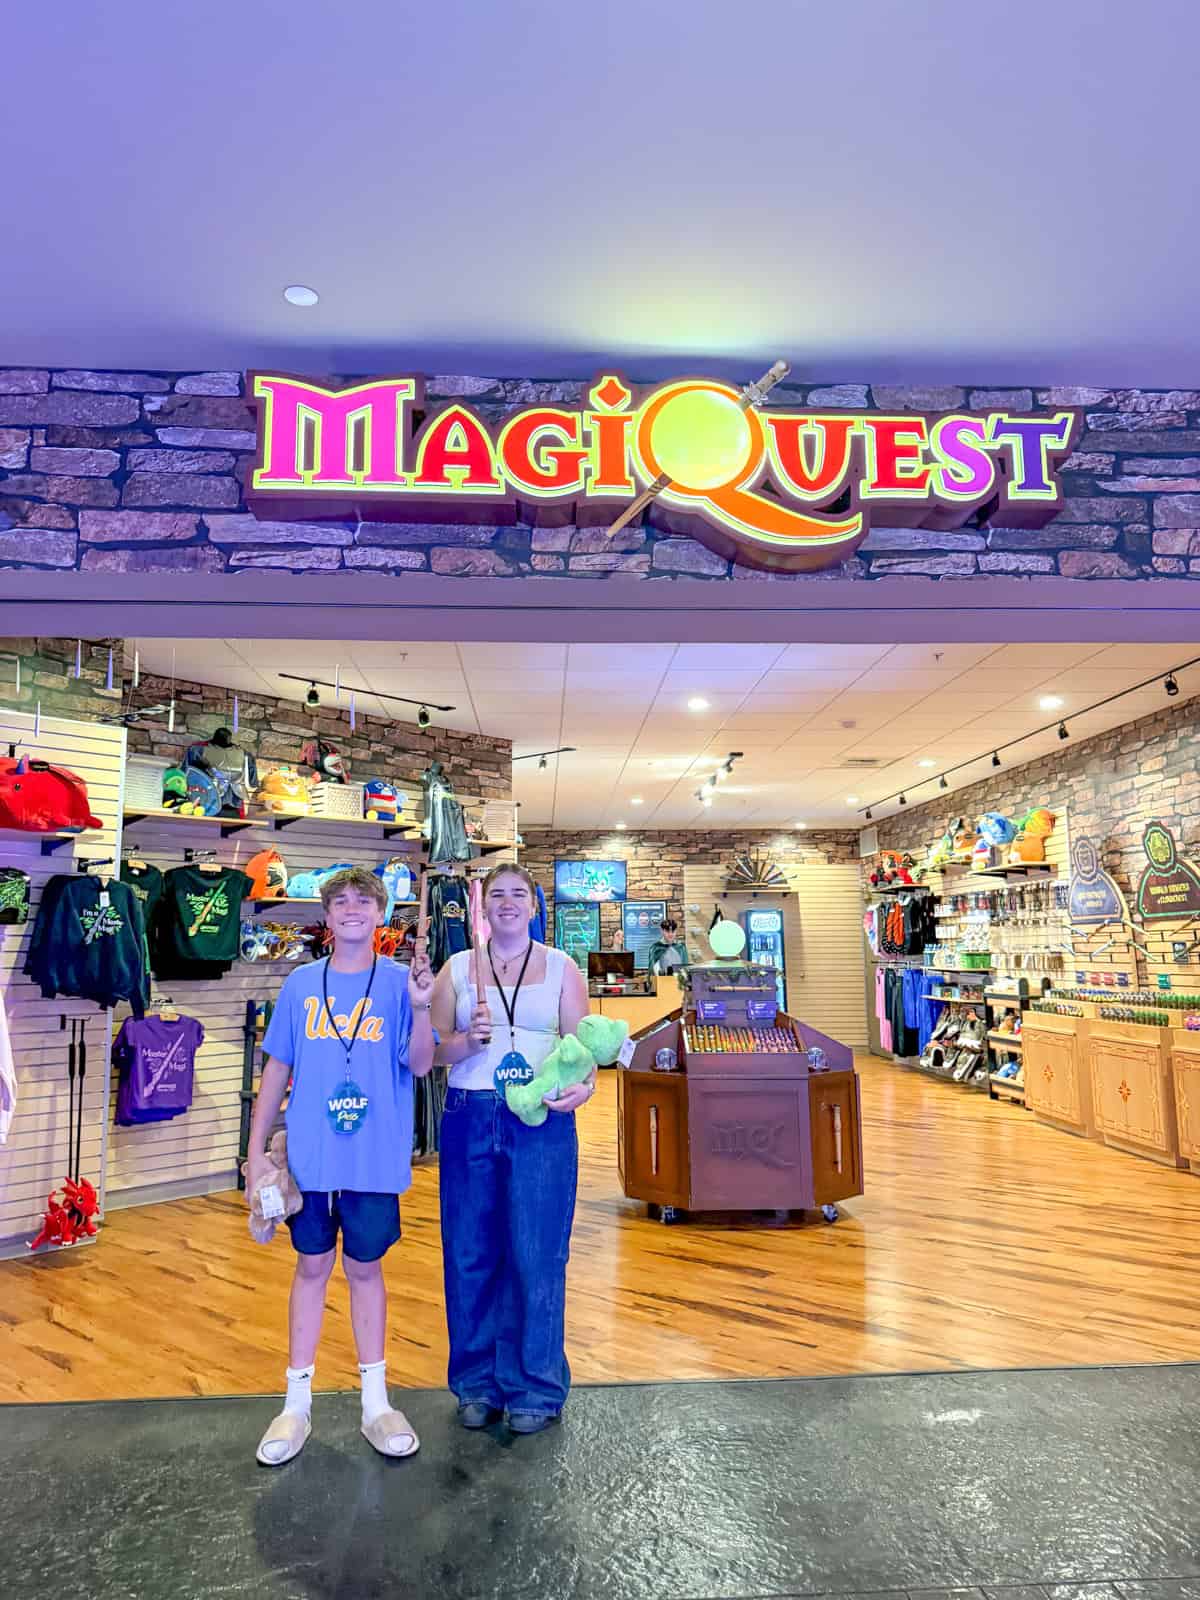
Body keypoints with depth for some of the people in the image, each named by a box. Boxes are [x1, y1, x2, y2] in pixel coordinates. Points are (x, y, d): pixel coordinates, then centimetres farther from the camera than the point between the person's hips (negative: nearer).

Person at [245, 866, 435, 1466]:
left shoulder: (400, 982, -5)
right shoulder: (301, 984, 1)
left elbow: (419, 1066, -9)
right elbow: (277, 1068, 6)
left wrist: (421, 1007, -26)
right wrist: (256, 1147, 4)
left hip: (376, 1159, -1)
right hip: (309, 1157, 2)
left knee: (365, 1267, 11)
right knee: (311, 1266, 13)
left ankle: (375, 1401, 27)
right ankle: (297, 1403, 27)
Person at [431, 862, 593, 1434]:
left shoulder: (560, 968, 7)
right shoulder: (456, 969, 9)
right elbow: (434, 1051, 6)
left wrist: (583, 1085, -17)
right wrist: (469, 1039, -14)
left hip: (541, 1121, -1)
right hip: (469, 1118, 2)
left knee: (537, 1255, 1)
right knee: (470, 1253, 8)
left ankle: (535, 1387, 19)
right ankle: (478, 1383, 26)